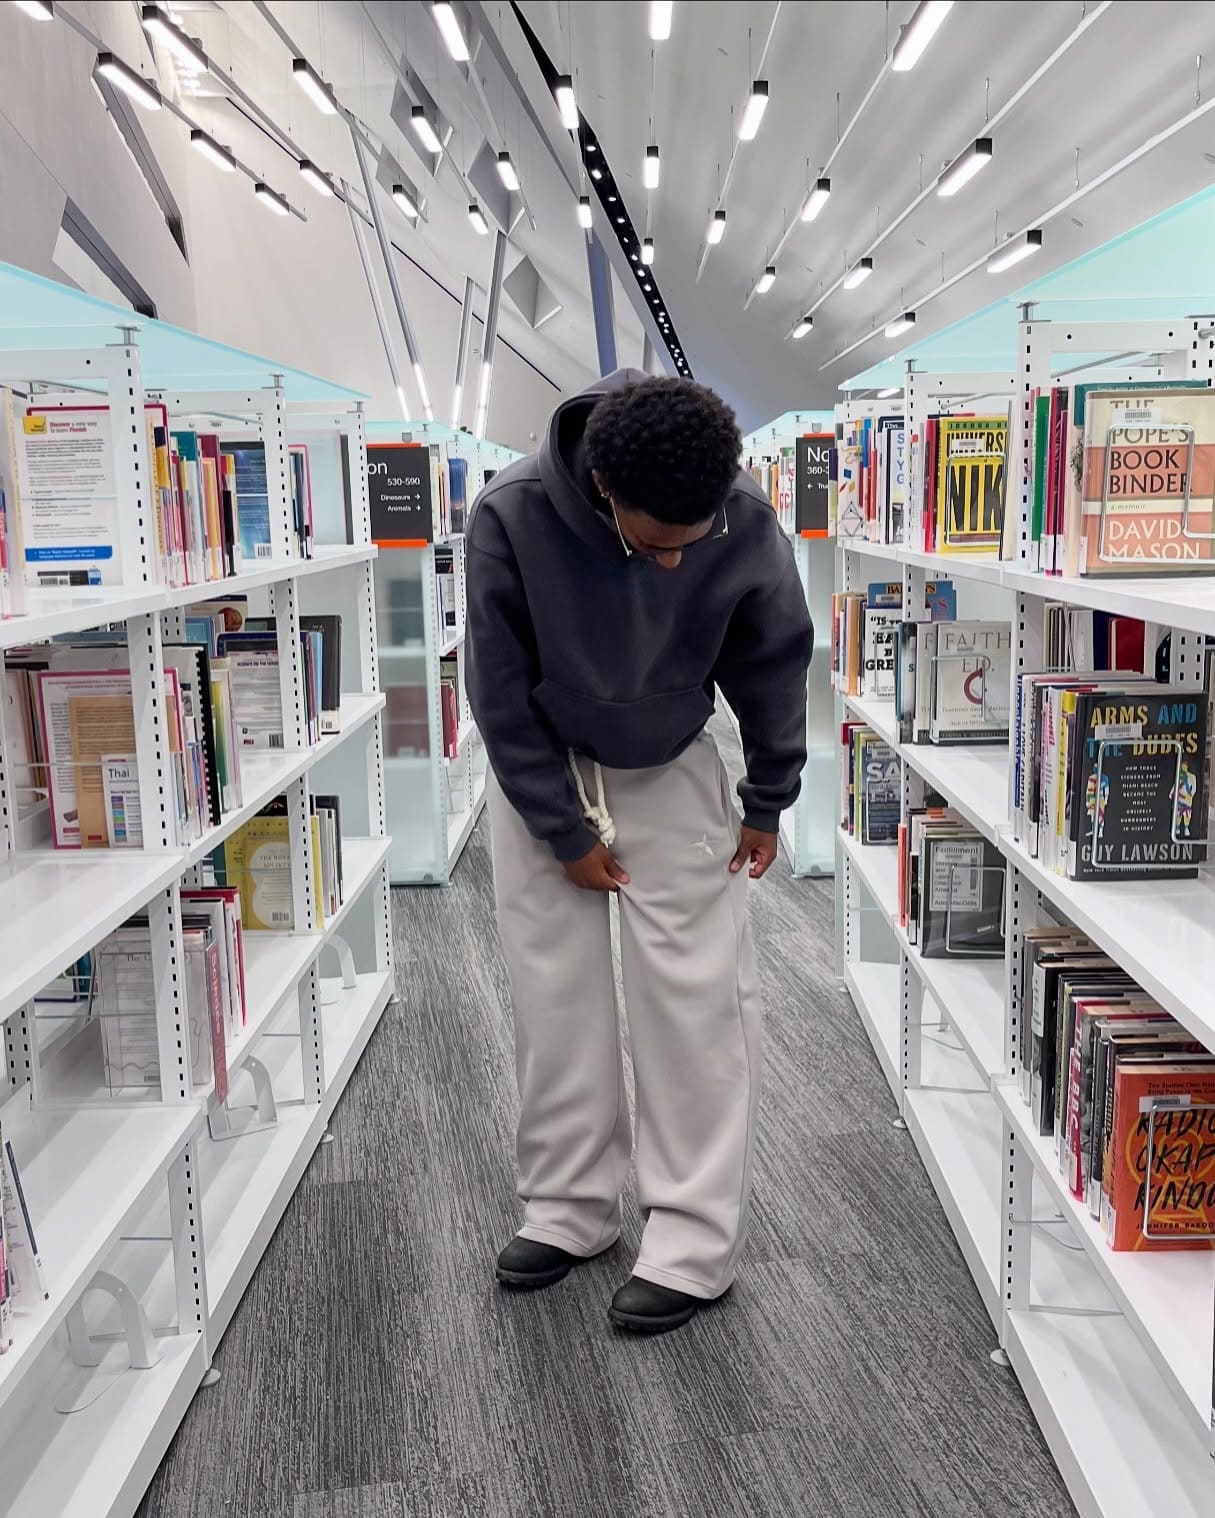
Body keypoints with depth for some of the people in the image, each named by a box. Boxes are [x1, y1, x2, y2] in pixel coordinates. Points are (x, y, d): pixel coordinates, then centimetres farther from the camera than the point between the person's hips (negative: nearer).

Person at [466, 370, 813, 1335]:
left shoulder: (746, 520, -25)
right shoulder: (511, 515, -28)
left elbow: (775, 663, -7)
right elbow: (501, 689, -17)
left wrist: (767, 803, 0)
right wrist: (564, 829, -12)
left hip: (672, 768, 0)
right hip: (540, 767, 0)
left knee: (697, 990, -4)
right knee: (554, 990, 3)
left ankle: (699, 1238, 5)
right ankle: (570, 1209, 19)